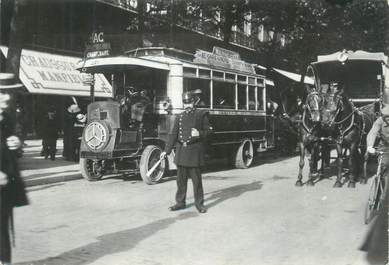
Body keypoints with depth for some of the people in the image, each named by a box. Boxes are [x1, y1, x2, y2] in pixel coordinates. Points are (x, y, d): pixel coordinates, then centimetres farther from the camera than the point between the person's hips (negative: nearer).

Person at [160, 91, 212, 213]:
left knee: (196, 178, 0)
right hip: (181, 150, 4)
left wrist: (199, 134, -16)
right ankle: (180, 202, 20)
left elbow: (208, 131, 4)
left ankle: (199, 203, 11)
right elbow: (173, 135, 9)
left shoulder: (201, 114, 3)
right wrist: (166, 150, 3)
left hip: (195, 150, -4)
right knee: (181, 178, 9)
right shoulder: (179, 117, 12)